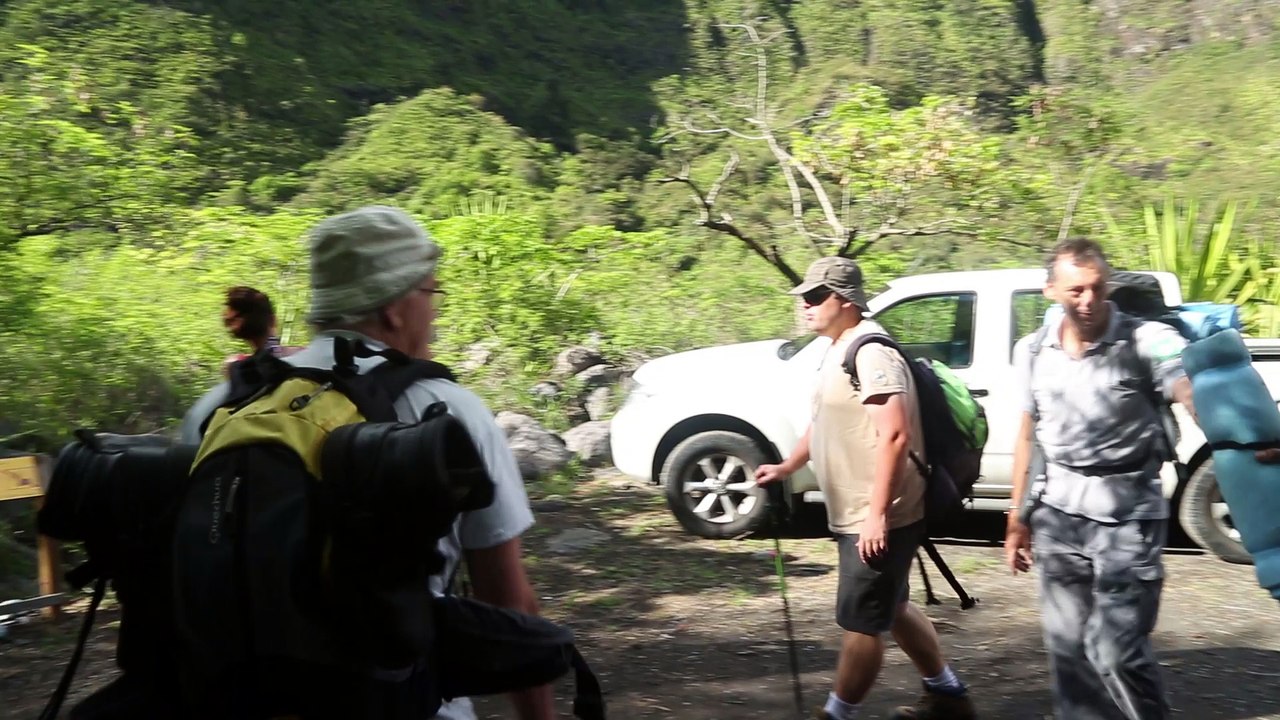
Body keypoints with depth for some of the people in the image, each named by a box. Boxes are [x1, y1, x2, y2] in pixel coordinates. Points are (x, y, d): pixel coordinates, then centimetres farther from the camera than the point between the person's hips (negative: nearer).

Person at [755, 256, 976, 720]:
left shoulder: (871, 354, -20)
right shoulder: (841, 350, 14)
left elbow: (894, 435, -28)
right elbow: (826, 423, 27)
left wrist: (877, 514, -29)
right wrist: (787, 467, 22)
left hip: (878, 520, -11)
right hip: (857, 517, 11)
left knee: (860, 622, -1)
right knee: (892, 609, 22)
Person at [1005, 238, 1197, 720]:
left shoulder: (1147, 340, -12)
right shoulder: (1033, 350, 5)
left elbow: (1193, 395, -30)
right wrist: (1017, 518, 16)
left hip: (1127, 514, -5)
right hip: (1058, 512, 5)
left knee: (1114, 651, -8)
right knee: (1067, 645, 11)